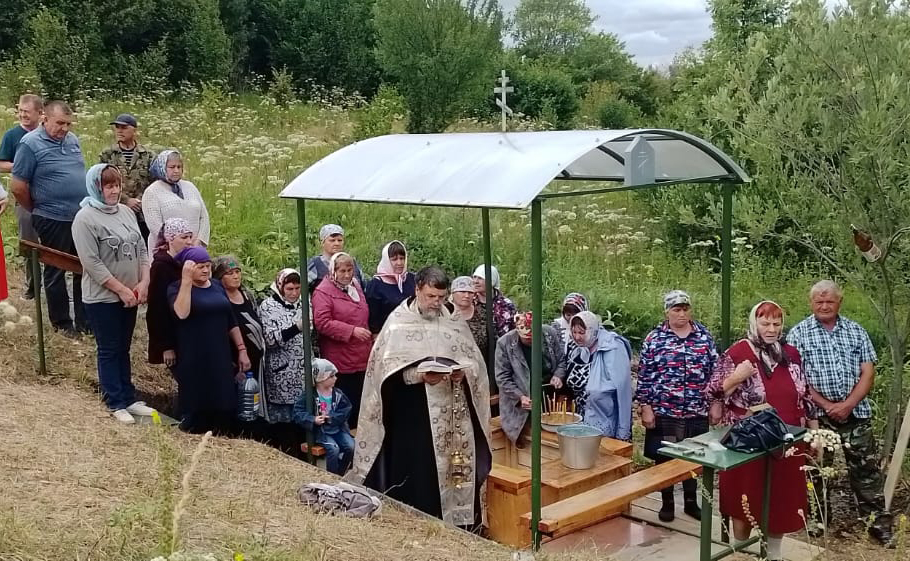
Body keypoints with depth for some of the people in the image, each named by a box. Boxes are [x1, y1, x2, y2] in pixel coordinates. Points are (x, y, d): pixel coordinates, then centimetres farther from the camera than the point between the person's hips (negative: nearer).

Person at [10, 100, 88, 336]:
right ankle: (61, 321, 20)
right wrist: (38, 211, 1)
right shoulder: (30, 144, -12)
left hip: (83, 217, 6)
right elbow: (18, 187, -11)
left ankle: (85, 319, 23)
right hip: (53, 220, -6)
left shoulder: (72, 140, 7)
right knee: (56, 271, 8)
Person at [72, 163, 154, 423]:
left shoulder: (126, 211, 8)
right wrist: (121, 289, -17)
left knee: (124, 349, 15)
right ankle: (116, 404, 13)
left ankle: (129, 399, 24)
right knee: (109, 351, 4)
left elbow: (141, 249, 10)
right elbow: (92, 263, -18)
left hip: (130, 296, 6)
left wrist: (144, 282, -3)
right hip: (102, 298, -6)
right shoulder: (85, 218, -14)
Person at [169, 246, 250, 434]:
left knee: (224, 405, 4)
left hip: (221, 357, 5)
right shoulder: (177, 288, -3)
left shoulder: (217, 286, 12)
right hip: (193, 360, -5)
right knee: (196, 405, -3)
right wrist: (186, 280, -22)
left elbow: (231, 321, 15)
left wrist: (242, 350, 9)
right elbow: (182, 313, -24)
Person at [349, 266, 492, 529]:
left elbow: (475, 361, 12)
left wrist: (462, 371, -10)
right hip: (412, 414, -4)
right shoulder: (398, 323, -4)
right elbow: (386, 367, -9)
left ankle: (456, 524, 19)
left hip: (451, 414, 4)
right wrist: (419, 374, -23)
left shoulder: (454, 322, 9)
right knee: (417, 472, -3)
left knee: (453, 466, 7)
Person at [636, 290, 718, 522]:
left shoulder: (704, 336, 3)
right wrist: (645, 407, -7)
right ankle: (667, 503, 23)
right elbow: (644, 376, -3)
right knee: (664, 458, 7)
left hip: (697, 413, 2)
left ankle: (691, 502, 29)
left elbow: (713, 372, 7)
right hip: (663, 412, -2)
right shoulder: (654, 338, -4)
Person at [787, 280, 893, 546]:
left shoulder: (856, 331, 6)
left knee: (866, 470, 5)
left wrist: (847, 405, -11)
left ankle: (879, 524, 14)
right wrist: (827, 405, -13)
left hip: (856, 413, 2)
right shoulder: (798, 333, -1)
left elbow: (868, 373, 2)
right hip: (816, 414, -1)